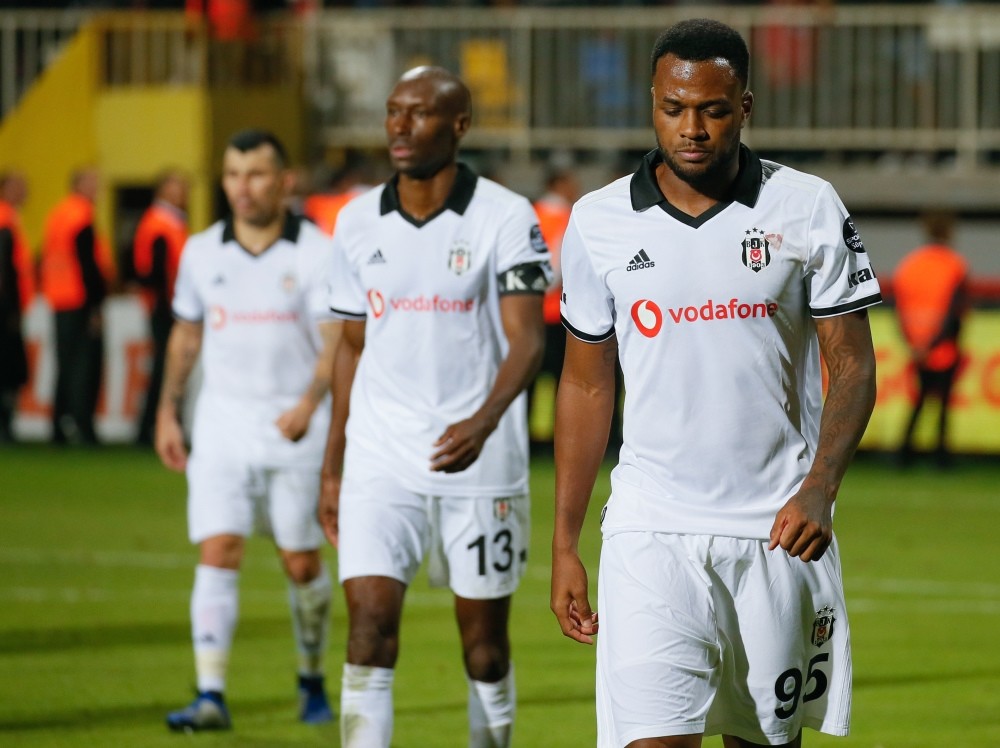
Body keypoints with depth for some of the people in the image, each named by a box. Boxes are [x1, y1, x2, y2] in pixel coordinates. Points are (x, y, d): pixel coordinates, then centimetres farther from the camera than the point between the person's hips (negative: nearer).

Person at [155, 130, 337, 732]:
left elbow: (336, 342, -11)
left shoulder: (317, 253, -5)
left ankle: (313, 679, 27)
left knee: (302, 563, 5)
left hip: (296, 428, -2)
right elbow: (186, 335, 18)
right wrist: (168, 412, 14)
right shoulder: (201, 253, 6)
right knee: (217, 552, -11)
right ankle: (211, 696, -16)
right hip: (223, 425, 2)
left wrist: (309, 403, -27)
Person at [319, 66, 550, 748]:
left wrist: (484, 421, -32)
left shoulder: (505, 218, -6)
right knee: (369, 628, -10)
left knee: (485, 639, 6)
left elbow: (527, 338, -14)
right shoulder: (358, 222, 7)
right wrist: (332, 469, 14)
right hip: (380, 461, 3)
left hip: (481, 462, -2)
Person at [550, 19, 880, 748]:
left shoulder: (810, 209, 0)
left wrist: (819, 489, -15)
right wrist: (565, 544, 9)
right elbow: (586, 385, 11)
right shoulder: (599, 223, 3)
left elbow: (853, 367, 2)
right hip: (652, 531, 0)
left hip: (780, 533, 0)